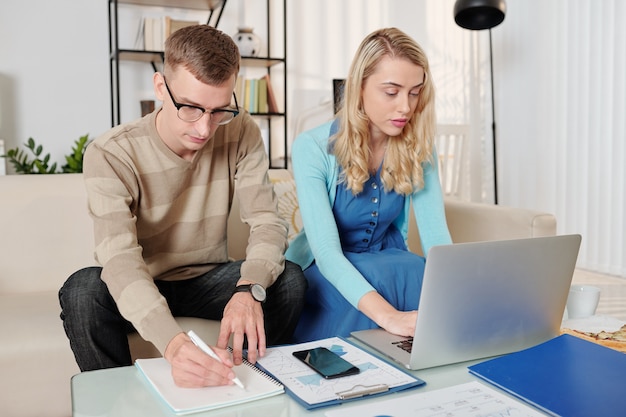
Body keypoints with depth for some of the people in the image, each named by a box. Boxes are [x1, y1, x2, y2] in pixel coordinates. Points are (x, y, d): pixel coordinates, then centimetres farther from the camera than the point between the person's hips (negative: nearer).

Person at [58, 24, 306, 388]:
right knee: (82, 289, -32)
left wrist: (250, 289, -39)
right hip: (141, 288, -2)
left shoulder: (242, 134, -11)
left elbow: (268, 222, -17)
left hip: (209, 280, 2)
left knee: (290, 279, -23)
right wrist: (172, 341, -51)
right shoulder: (110, 154, -21)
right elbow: (120, 260, -33)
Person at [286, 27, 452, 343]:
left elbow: (436, 232, -16)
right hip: (323, 272, -3)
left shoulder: (418, 149, -7)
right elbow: (326, 252, -31)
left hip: (390, 268, 4)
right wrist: (389, 316, -47)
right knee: (392, 271, -33)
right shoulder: (312, 148, -21)